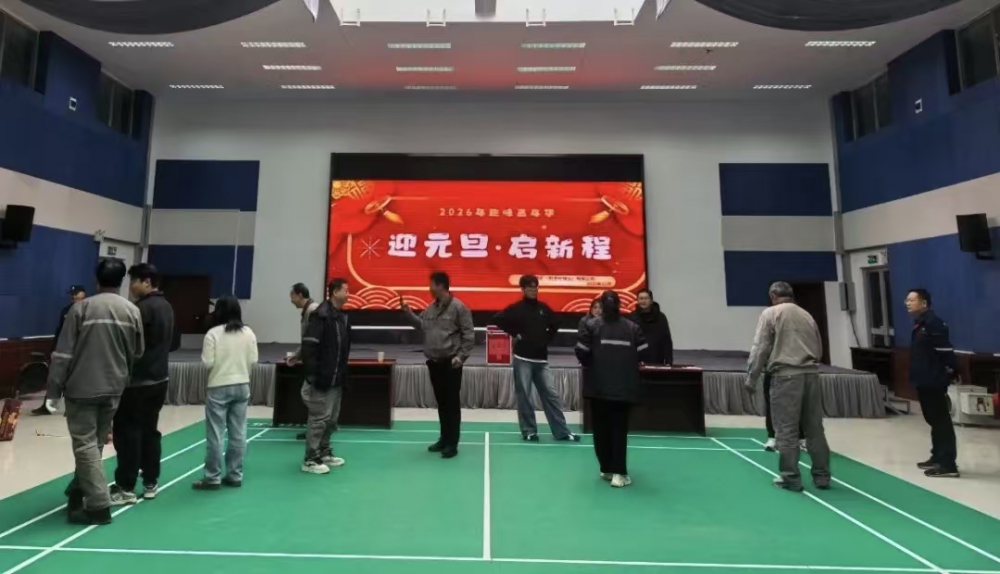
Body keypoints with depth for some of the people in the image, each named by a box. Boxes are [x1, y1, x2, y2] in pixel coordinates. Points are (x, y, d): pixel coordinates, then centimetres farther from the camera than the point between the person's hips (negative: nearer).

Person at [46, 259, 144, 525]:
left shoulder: (82, 308, -9)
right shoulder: (133, 311, 1)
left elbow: (63, 353, -8)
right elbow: (137, 354, 7)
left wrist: (54, 388, -1)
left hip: (81, 388, -4)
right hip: (114, 389, 4)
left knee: (85, 444, 0)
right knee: (95, 443, 18)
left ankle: (99, 505, 1)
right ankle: (79, 490, 33)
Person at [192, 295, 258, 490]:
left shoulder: (213, 333, -11)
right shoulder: (249, 332, 0)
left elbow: (207, 362, -13)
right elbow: (253, 360, 1)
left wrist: (218, 365, 8)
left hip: (219, 387, -4)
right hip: (242, 386, 4)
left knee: (215, 434, 5)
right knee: (238, 433, 9)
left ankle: (212, 478, 12)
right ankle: (235, 476, 17)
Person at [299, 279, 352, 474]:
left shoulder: (342, 317, 12)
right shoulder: (321, 315, -14)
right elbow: (308, 346, -20)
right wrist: (311, 374, -21)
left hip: (336, 379, 9)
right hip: (321, 379, -9)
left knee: (332, 419, 15)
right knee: (319, 418, -2)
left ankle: (325, 453, 28)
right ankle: (311, 460, 9)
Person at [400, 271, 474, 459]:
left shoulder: (458, 307, -10)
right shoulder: (431, 308, 12)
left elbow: (469, 335, -10)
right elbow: (421, 325, 23)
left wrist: (461, 356, -14)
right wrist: (407, 312, 13)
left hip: (451, 363, -7)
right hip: (434, 362, 7)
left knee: (452, 403, 0)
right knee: (441, 402, 15)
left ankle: (452, 444, 9)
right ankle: (444, 439, 28)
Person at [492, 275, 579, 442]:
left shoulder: (544, 308, 8)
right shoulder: (516, 309, -5)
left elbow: (554, 325, 23)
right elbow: (497, 319, -11)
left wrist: (547, 339, 9)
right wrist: (514, 334, -9)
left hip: (541, 359, 4)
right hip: (523, 359, -4)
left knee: (551, 395, 5)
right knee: (524, 396, 2)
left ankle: (562, 431, 12)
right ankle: (529, 431, 15)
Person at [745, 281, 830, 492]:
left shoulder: (770, 313, 0)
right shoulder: (806, 315, 17)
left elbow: (759, 349, -6)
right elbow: (819, 349, 22)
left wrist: (751, 379, -2)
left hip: (786, 376, -6)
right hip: (811, 374, 6)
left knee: (787, 430, 1)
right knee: (815, 428, 14)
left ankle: (791, 478, 7)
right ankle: (822, 476, 22)